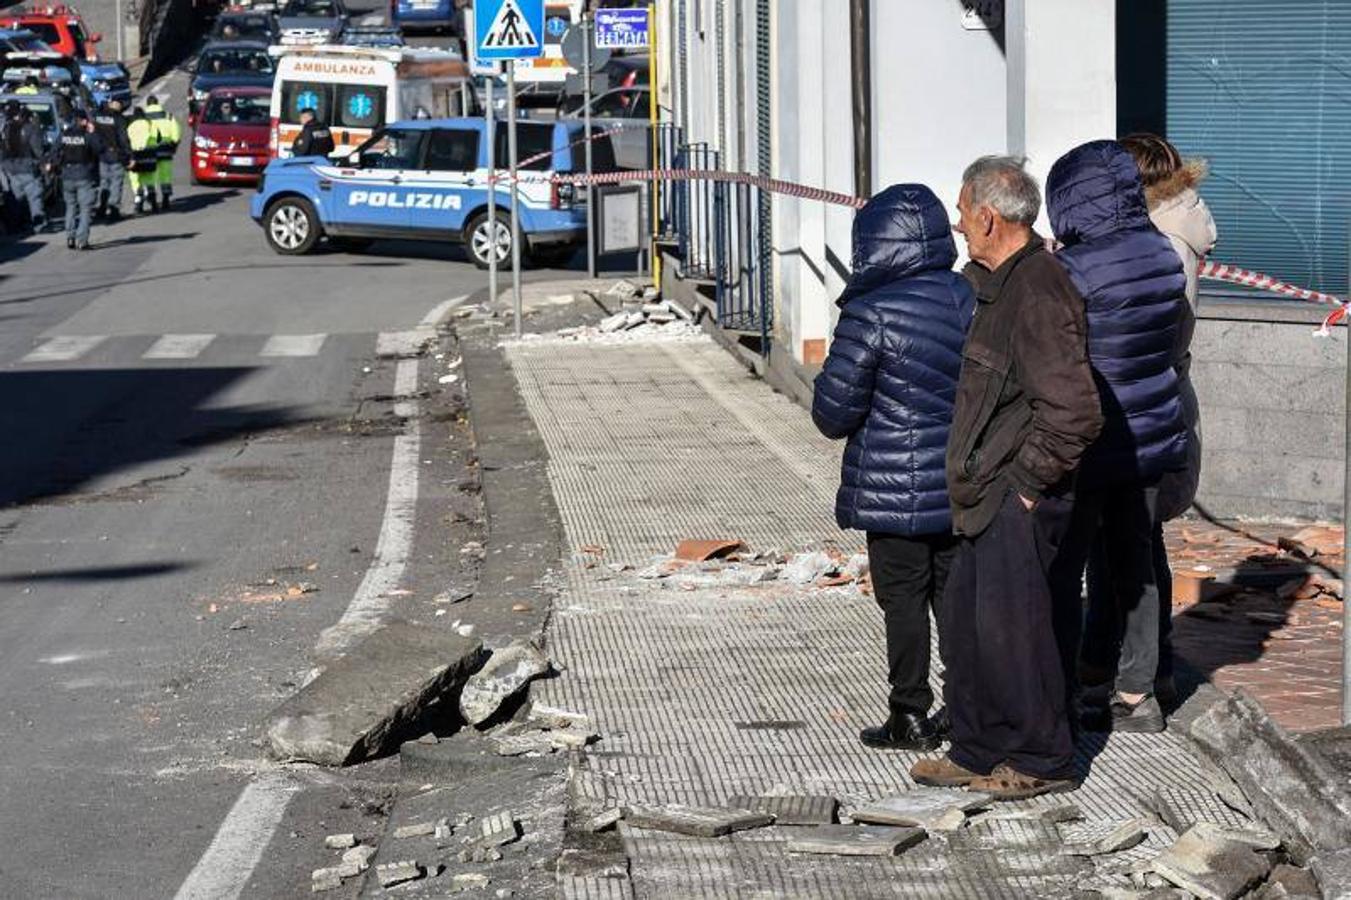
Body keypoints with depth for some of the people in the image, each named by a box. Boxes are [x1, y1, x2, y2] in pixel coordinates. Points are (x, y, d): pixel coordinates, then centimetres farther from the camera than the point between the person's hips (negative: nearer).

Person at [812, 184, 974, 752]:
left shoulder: (871, 314, -18)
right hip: (964, 490, 6)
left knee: (903, 600, 3)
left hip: (895, 492, -6)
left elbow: (834, 414, -15)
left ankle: (911, 718, 7)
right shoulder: (972, 301, 1)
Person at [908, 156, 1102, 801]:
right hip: (988, 496, 10)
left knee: (1010, 627, -2)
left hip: (1019, 502, -10)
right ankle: (978, 752, 25)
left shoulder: (1037, 295, -20)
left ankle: (1044, 761, 11)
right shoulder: (1002, 286, 14)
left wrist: (1029, 479, -16)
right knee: (963, 621, 14)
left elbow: (1075, 412, -26)